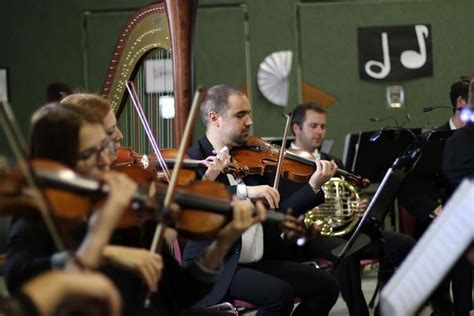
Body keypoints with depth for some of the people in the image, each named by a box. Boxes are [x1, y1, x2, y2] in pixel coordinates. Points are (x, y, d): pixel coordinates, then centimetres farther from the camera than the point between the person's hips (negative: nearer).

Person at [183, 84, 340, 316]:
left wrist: (314, 186, -4)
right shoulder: (193, 160, -8)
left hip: (257, 262, 7)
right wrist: (244, 191, -37)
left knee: (325, 286, -2)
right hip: (213, 266, -7)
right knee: (280, 293, -28)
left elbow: (277, 215, 9)